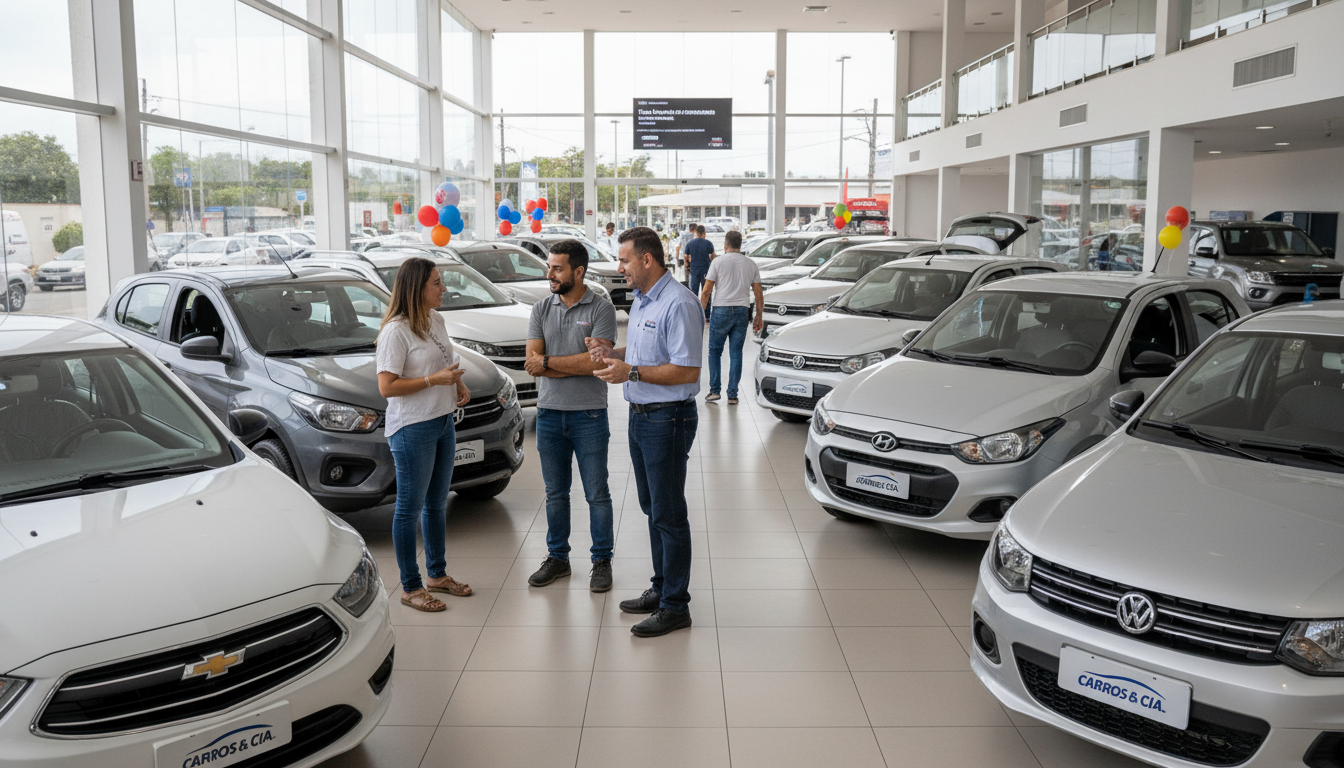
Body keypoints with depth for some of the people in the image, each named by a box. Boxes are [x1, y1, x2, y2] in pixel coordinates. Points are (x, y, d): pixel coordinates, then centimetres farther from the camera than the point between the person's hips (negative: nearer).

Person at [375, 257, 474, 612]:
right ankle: (410, 587, 12)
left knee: (437, 503, 18)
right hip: (412, 428, -9)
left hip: (443, 421, 9)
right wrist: (434, 379, -23)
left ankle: (438, 574, 32)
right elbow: (386, 387, -20)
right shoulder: (396, 331, -17)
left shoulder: (436, 320, 10)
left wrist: (458, 384, 5)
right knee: (410, 507, 1)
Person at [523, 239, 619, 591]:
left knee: (597, 494, 5)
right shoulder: (541, 309, 5)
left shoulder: (601, 309, -8)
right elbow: (532, 362, -5)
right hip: (549, 413, 4)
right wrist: (577, 365, -14)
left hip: (589, 415, -4)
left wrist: (548, 361, -13)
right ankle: (557, 557, 28)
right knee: (555, 493, 15)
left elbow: (595, 361, -19)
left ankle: (602, 561, 19)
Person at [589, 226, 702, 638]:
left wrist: (631, 372, -25)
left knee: (669, 514, -3)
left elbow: (687, 371, -23)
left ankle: (675, 606, 7)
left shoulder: (678, 304, -19)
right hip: (640, 417, 10)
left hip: (667, 420, -10)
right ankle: (661, 587, 31)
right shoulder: (641, 300, 14)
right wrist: (612, 352, 7)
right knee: (652, 508, 18)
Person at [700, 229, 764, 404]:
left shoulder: (718, 262, -1)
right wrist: (759, 317, 15)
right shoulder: (751, 264, 8)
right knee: (736, 353, 6)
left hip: (721, 311, -3)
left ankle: (714, 390, 6)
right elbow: (759, 294, 8)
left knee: (715, 351, 10)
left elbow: (706, 291, -5)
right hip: (742, 312, 3)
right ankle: (732, 395, 5)